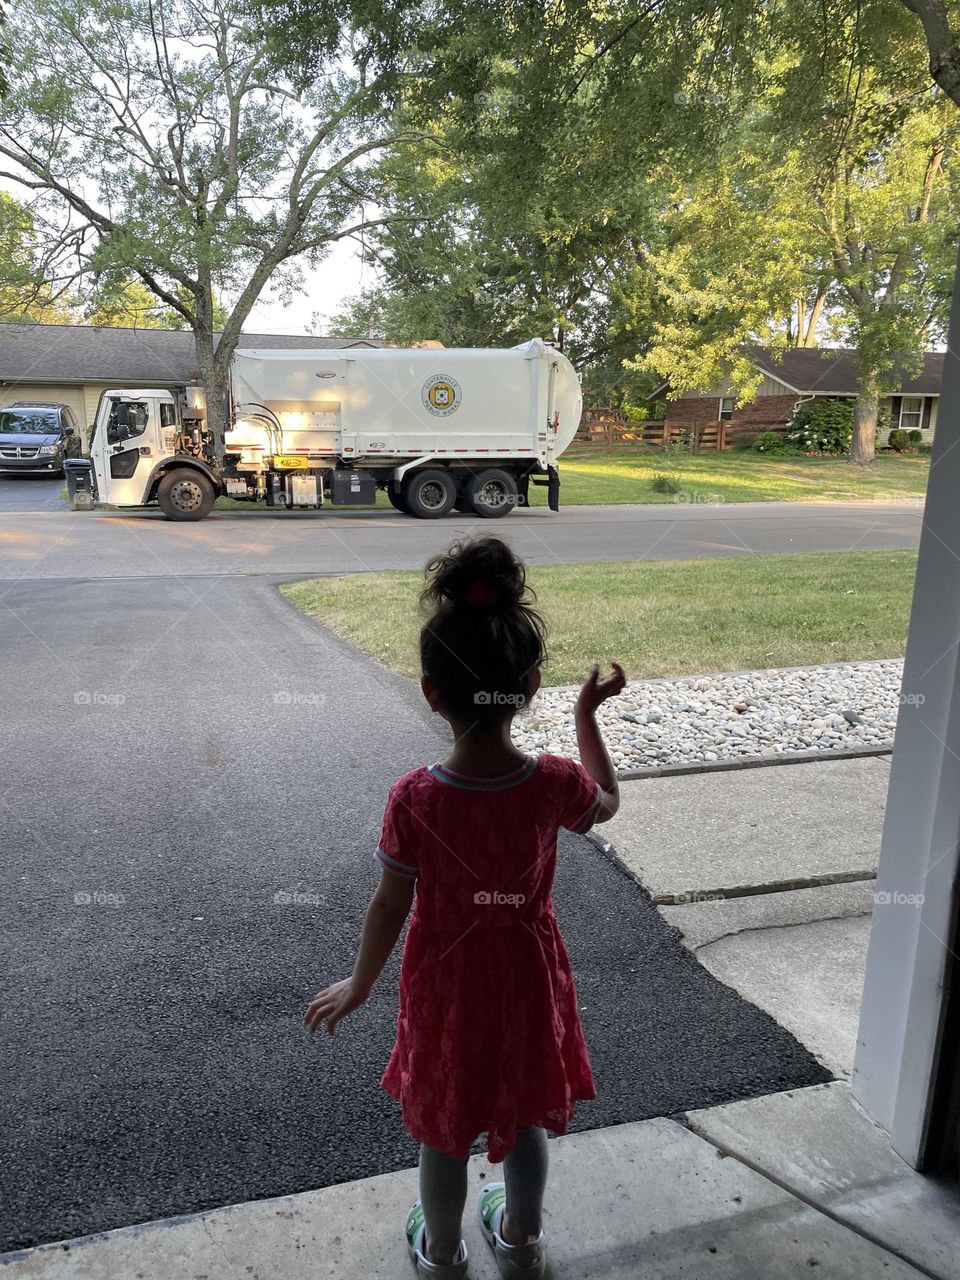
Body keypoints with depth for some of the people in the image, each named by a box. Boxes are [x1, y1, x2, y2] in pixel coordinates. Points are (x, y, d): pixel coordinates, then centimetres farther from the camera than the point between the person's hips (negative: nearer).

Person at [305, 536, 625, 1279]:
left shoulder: (414, 800, -27)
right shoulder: (555, 783, -23)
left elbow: (391, 909, -16)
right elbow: (607, 804, 1)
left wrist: (358, 986, 2)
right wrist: (589, 715, 5)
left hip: (447, 981, -1)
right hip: (527, 974, 2)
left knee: (442, 1126, 23)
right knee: (525, 1113, 27)